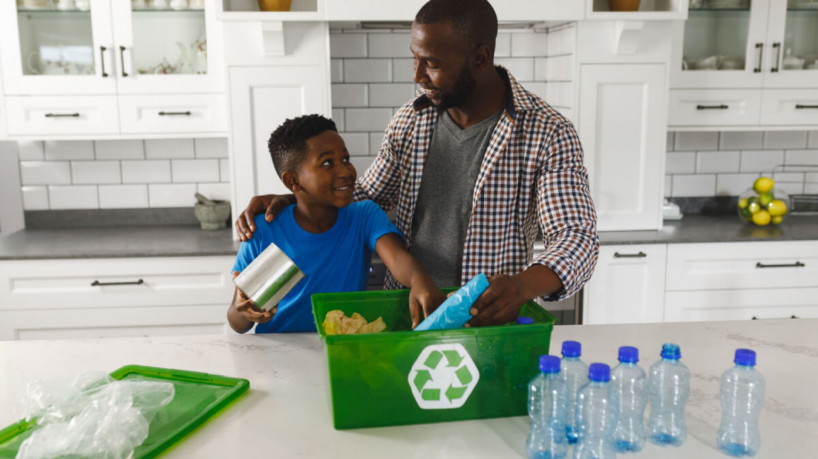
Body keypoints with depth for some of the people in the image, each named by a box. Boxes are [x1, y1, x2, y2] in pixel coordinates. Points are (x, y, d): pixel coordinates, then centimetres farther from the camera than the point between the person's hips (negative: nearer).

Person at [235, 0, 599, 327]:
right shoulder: (408, 121, 6)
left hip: (485, 324, -3)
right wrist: (287, 202, 1)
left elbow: (578, 237, -13)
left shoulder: (548, 134, -9)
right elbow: (366, 197, 17)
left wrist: (524, 285, -35)